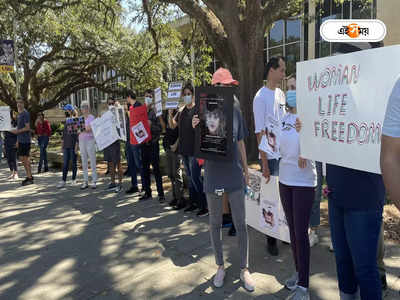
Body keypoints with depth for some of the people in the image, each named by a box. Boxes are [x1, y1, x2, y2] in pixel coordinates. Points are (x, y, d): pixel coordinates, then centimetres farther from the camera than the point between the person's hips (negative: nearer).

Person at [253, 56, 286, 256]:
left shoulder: (281, 94, 10)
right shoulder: (261, 97, -12)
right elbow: (260, 133, -14)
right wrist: (264, 164, -15)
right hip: (270, 156, -7)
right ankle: (271, 239, 18)